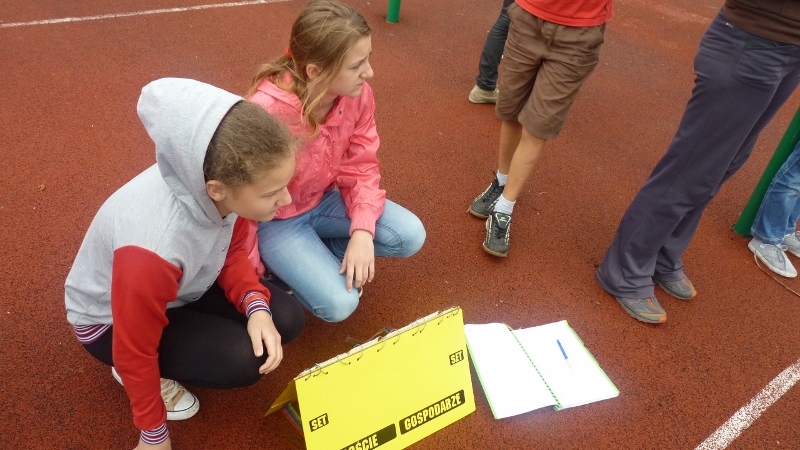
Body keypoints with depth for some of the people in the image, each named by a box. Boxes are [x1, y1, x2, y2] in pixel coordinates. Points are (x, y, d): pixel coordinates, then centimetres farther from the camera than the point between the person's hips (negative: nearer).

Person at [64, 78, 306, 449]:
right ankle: (147, 376, 5)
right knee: (244, 359, -23)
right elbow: (135, 351, -26)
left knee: (288, 320, -7)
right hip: (110, 320, -5)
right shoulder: (152, 249, -42)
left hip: (182, 288, 6)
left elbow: (232, 252, -6)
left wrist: (256, 305, -25)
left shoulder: (228, 179, -26)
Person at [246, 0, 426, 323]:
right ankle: (283, 264, 11)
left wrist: (363, 232, -22)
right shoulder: (266, 111, -34)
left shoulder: (358, 93, -16)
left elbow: (361, 165, -7)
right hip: (274, 218, -5)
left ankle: (316, 255, 6)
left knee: (410, 236, -9)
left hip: (325, 199, 6)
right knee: (339, 303, -18)